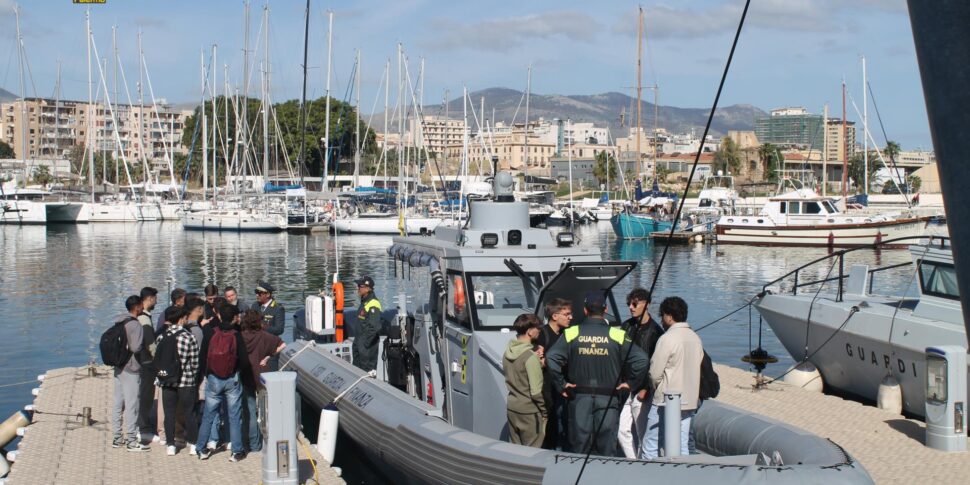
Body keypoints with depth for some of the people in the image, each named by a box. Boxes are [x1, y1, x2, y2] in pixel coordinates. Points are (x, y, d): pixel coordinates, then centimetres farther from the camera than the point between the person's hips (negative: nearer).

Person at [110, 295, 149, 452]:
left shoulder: (118, 323, 9)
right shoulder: (135, 324, -16)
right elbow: (136, 347, -23)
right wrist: (145, 348, -4)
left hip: (118, 368, 8)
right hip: (131, 370, -8)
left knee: (118, 404, 13)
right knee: (131, 405, -2)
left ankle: (117, 437, 20)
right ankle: (131, 441, 2)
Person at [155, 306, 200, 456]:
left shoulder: (160, 338, -1)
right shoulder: (188, 337, -11)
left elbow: (157, 360, 2)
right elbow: (195, 362, -7)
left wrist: (159, 378, 13)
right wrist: (193, 376, 9)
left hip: (166, 381, 3)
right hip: (186, 382, -2)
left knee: (169, 413, 8)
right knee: (189, 413, 9)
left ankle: (170, 446, 10)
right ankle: (192, 444, 13)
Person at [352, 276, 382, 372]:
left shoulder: (373, 305, -21)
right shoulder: (364, 301, 11)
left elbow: (374, 327, -25)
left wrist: (365, 343, -22)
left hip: (368, 344, -10)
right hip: (360, 342, 10)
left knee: (368, 368, -4)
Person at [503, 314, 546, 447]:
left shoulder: (508, 352, 2)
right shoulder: (530, 356, -19)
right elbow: (536, 391, -18)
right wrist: (544, 411, -5)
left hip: (511, 407, 7)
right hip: (529, 410, -7)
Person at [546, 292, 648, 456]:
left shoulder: (571, 333, -3)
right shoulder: (616, 335, -5)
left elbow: (551, 357, -13)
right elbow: (641, 359, -12)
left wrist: (561, 384, -4)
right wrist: (631, 383, 0)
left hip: (579, 398, 1)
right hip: (608, 398, -1)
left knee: (579, 449, 7)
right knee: (607, 448, 5)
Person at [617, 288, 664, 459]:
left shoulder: (655, 331, -7)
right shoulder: (627, 326, 10)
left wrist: (646, 388, -14)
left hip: (642, 390, -6)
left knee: (643, 433, -2)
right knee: (622, 431, 6)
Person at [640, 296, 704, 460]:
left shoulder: (667, 338, -14)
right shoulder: (695, 338, 9)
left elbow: (655, 373, -13)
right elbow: (697, 369, 13)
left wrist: (656, 388, 7)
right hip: (689, 402, 7)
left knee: (650, 447, -1)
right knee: (682, 448, 9)